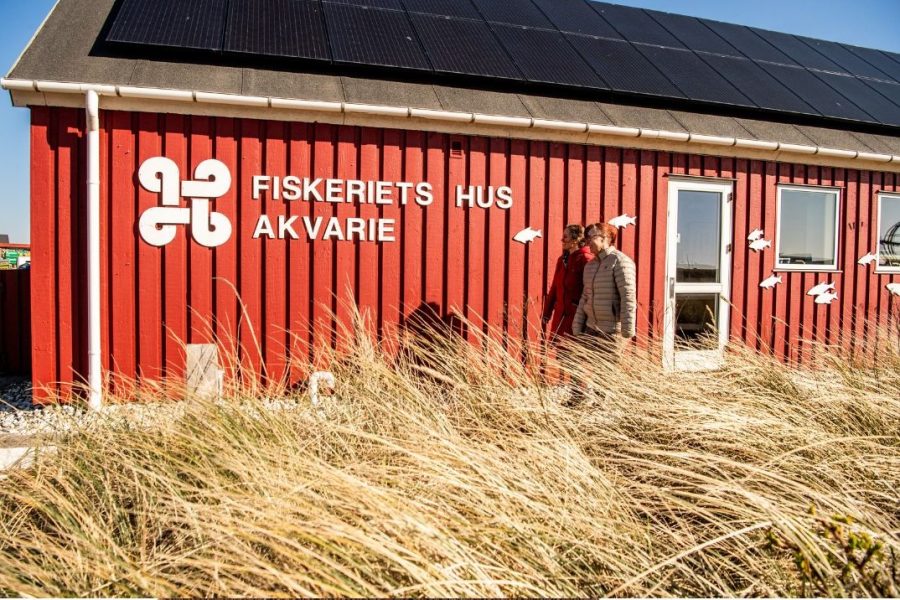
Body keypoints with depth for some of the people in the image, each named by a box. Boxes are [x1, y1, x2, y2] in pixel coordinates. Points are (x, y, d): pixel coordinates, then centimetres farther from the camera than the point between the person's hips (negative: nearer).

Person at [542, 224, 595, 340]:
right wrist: (547, 312, 16)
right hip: (560, 314, 7)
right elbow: (554, 288, 16)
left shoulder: (585, 259, -11)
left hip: (576, 314, -7)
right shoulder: (562, 259, 13)